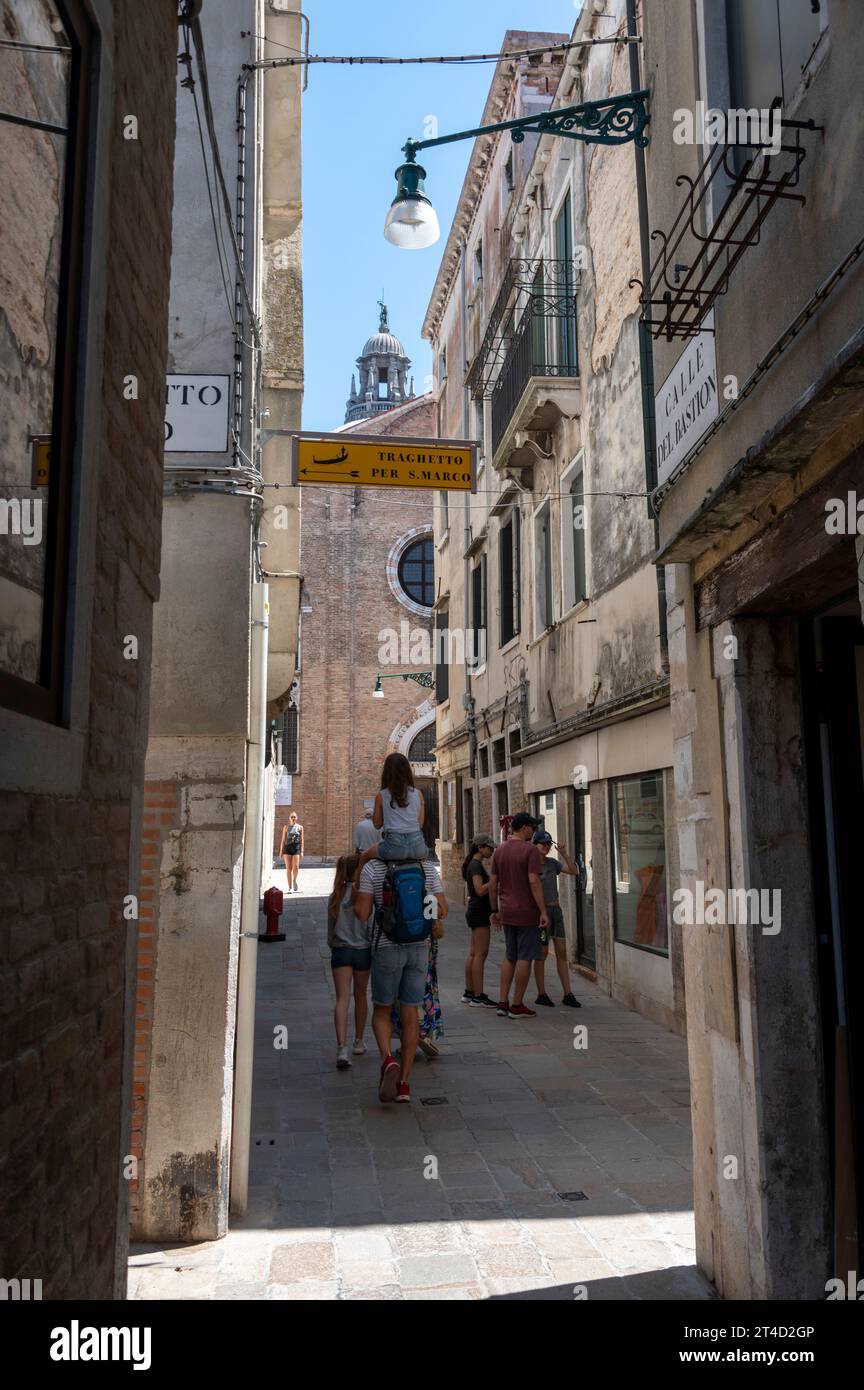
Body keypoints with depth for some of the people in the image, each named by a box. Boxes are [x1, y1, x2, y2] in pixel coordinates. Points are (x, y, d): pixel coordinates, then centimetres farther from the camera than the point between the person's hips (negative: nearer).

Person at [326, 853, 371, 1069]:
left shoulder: (335, 897, 2)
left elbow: (330, 931, 8)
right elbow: (370, 928, -8)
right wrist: (375, 953, 2)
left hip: (340, 950, 1)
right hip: (362, 950, -1)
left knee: (342, 999, -4)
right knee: (360, 996, 16)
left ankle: (342, 1047, -19)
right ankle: (358, 1042, 31)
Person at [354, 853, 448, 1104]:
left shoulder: (372, 868, -9)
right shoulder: (428, 868, -1)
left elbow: (362, 913, -12)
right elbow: (442, 910, -1)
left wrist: (357, 894, 7)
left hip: (387, 947, -2)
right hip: (419, 946, 2)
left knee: (381, 1010, 14)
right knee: (410, 1012, 11)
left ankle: (387, 1059, -12)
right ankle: (403, 1083, 14)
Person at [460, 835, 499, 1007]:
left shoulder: (474, 864, 17)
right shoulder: (476, 865, -13)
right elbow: (480, 890, -22)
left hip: (475, 910, 10)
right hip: (479, 911, -10)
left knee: (473, 953, 12)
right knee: (480, 954, -9)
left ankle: (469, 993, 16)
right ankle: (478, 996, -9)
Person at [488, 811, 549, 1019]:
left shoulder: (499, 851, 9)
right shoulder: (530, 849, -11)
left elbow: (492, 883, 10)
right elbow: (534, 882, -18)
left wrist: (495, 911, 16)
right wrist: (543, 912, -16)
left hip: (507, 913, 7)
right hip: (527, 913, -6)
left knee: (509, 957, 15)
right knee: (524, 958, 1)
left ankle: (503, 1003, 13)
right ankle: (517, 1006, 5)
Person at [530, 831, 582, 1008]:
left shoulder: (552, 863, 9)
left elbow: (574, 872, 1)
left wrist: (564, 853, -9)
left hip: (556, 910, 6)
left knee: (562, 953, 3)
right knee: (543, 953, -3)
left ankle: (568, 994, 6)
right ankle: (541, 994, 8)